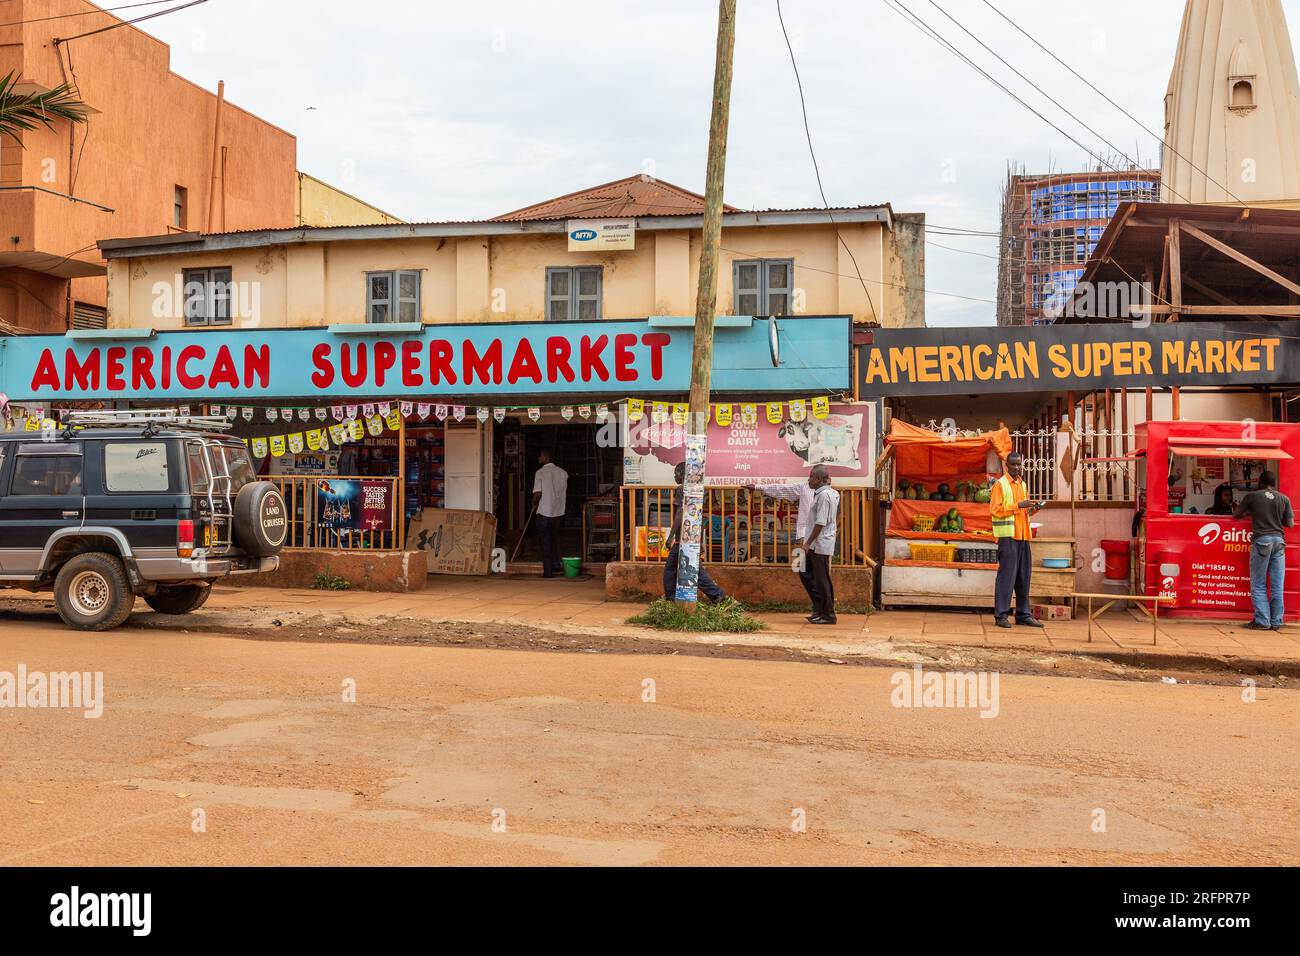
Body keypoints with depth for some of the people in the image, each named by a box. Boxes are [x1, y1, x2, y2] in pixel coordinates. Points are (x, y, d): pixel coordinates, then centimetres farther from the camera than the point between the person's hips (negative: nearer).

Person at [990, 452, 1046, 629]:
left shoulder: (1022, 485, 19)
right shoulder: (1000, 484, -3)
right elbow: (995, 510, -12)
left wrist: (1032, 508, 5)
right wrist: (1018, 505, -17)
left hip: (1023, 536, 7)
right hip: (1007, 536, -7)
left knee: (1024, 576, 8)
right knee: (1007, 574, -7)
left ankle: (1023, 614, 15)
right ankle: (1001, 615, -2)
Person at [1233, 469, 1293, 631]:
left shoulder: (1252, 496, 1)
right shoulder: (1284, 499, 7)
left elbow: (1235, 514, 10)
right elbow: (1290, 523, 10)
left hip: (1261, 540, -3)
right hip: (1279, 540, 3)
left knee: (1258, 585, 2)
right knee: (1277, 585, 5)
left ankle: (1262, 621, -4)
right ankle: (1276, 622, 7)